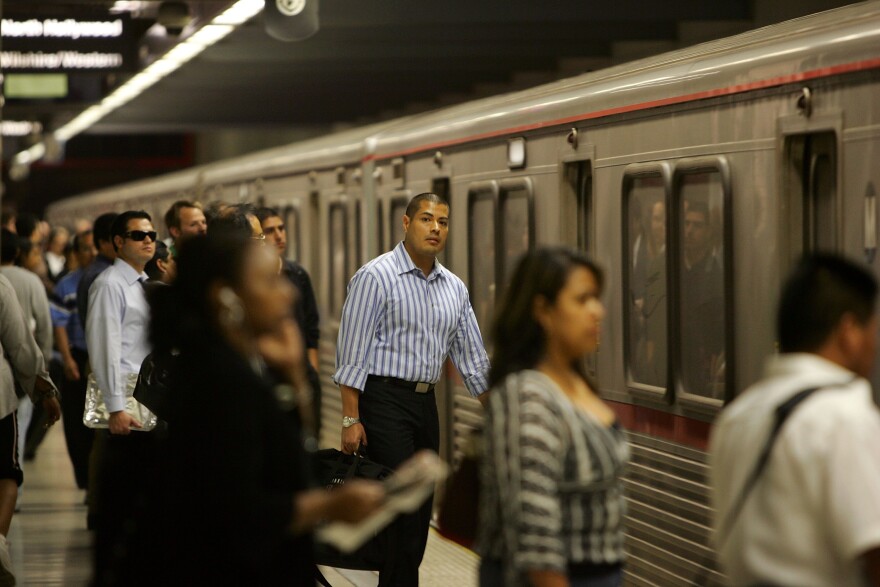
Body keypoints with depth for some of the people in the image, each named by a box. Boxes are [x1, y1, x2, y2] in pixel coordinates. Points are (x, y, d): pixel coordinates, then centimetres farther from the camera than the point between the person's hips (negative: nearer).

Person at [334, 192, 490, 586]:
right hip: (385, 401, -7)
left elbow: (471, 357, 16)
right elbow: (352, 353, -11)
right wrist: (351, 418, -16)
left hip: (425, 404, 7)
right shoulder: (376, 278, -8)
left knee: (420, 512, 8)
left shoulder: (454, 288, 11)